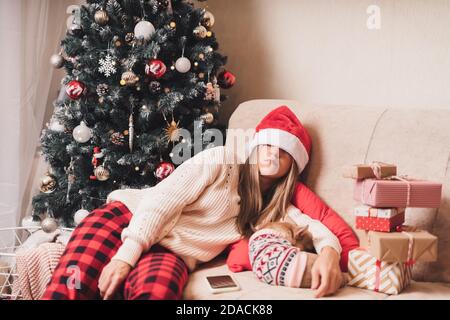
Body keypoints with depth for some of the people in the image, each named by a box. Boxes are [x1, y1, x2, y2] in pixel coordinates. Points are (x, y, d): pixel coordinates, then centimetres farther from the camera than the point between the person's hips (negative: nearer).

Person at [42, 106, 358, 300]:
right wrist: (125, 257, -18)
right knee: (71, 287, -30)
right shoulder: (221, 161, 0)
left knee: (156, 291, -36)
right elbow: (161, 201, -7)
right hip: (128, 218, -2)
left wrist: (329, 252, -23)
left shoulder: (276, 208, 13)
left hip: (171, 255, 2)